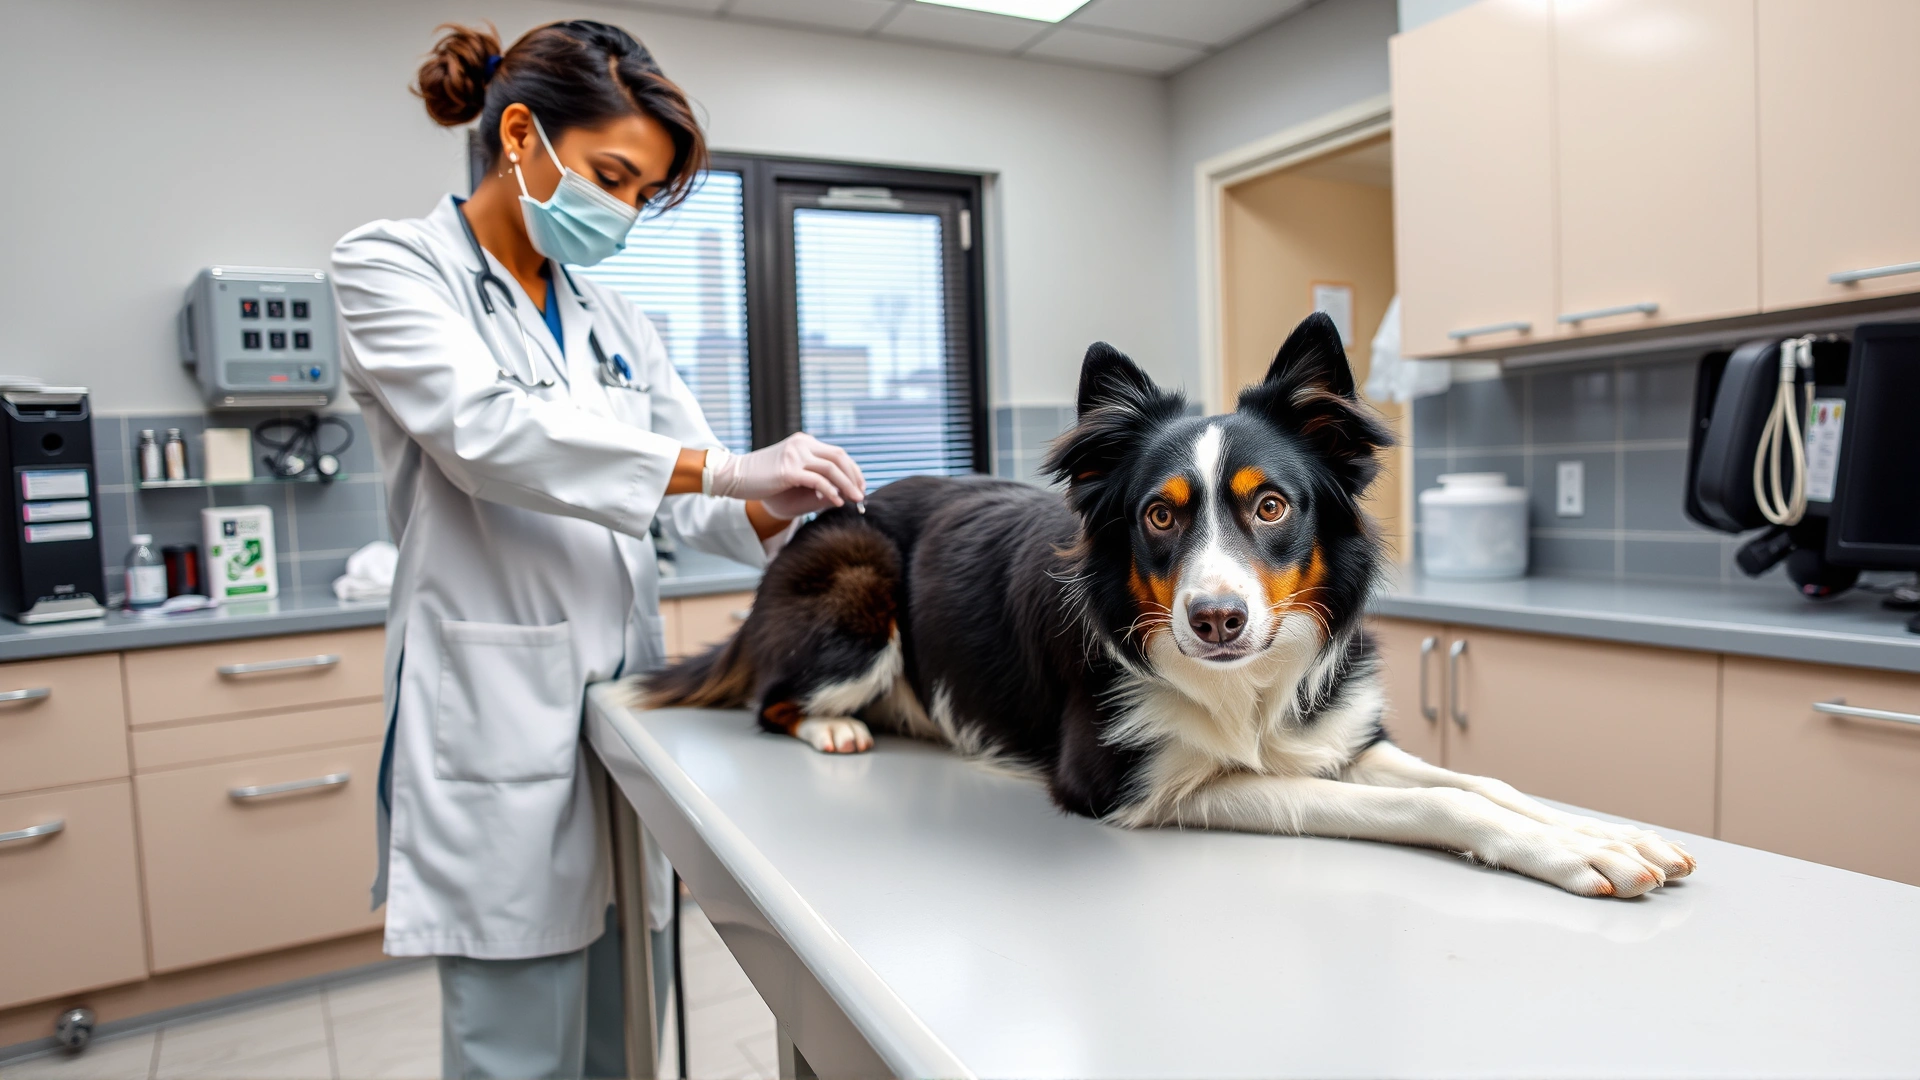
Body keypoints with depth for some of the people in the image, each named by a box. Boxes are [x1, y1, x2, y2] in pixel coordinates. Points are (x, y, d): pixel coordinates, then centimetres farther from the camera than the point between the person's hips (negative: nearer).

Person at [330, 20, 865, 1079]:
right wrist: (727, 465, -24)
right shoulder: (393, 265, -1)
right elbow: (484, 428, -19)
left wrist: (776, 512, -10)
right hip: (499, 723, -5)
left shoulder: (615, 319, 15)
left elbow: (694, 504, 12)